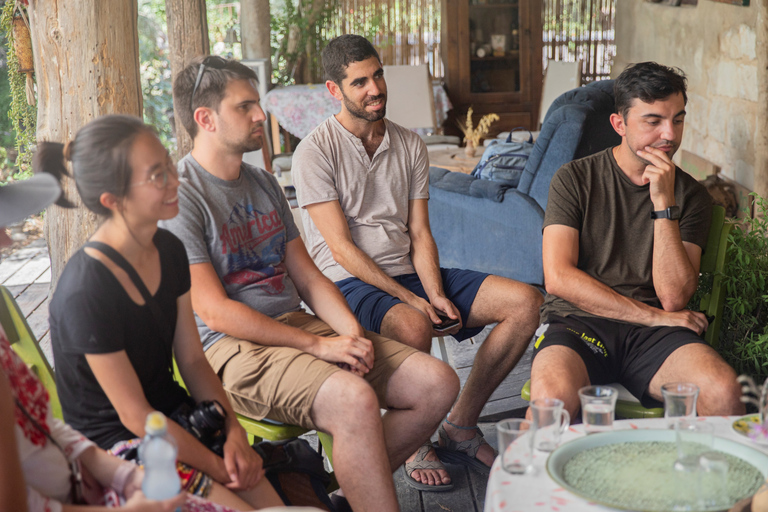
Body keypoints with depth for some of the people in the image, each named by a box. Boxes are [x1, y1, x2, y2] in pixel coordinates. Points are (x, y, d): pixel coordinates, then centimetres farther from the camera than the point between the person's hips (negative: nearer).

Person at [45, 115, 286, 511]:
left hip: (176, 420, 7)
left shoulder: (168, 250, 0)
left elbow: (192, 360, 5)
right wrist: (218, 468, -14)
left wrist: (234, 431, -8)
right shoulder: (85, 292, -24)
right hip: (115, 445, -7)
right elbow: (135, 415, -18)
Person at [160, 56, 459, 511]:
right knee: (354, 399, -35)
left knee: (438, 384, -6)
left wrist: (352, 332, -4)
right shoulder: (179, 195, -8)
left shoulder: (264, 183, 18)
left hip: (297, 321, 8)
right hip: (233, 346, -8)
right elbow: (215, 313, -14)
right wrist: (317, 345, -17)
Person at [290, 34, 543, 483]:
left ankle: (461, 426, -3)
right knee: (413, 327, -39)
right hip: (350, 283, -6)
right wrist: (411, 300, -18)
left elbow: (420, 234, 7)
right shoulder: (315, 153, -6)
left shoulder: (410, 146, 11)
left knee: (525, 301, -9)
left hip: (409, 274, 6)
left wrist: (436, 295, -12)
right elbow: (341, 248, -12)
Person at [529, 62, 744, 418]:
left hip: (651, 335, 2)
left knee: (723, 391, -29)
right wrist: (655, 316, -7)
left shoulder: (691, 196, 9)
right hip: (577, 322, -2)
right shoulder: (574, 179, 4)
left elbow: (673, 297, -3)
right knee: (552, 393, -36)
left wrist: (663, 202, -10)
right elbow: (558, 278, -8)